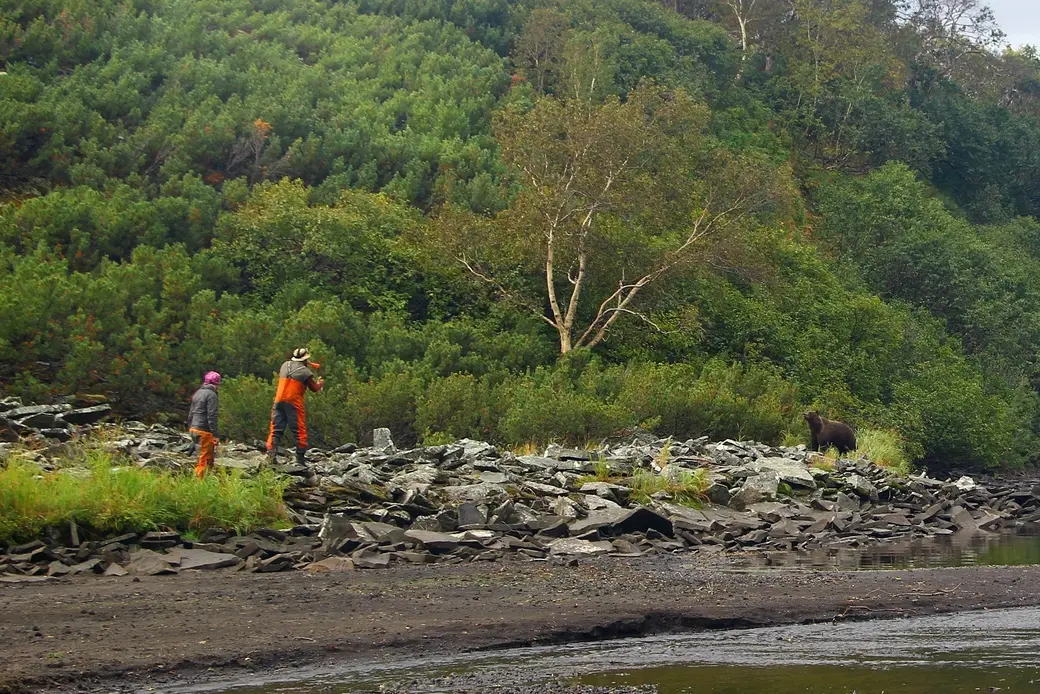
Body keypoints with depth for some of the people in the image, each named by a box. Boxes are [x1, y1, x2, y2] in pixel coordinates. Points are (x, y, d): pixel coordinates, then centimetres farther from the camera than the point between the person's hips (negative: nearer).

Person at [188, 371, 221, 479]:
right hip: (204, 431, -9)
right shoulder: (211, 395, -12)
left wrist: (190, 428, 26)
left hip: (193, 429, 9)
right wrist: (215, 435, -17)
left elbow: (190, 414, 19)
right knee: (204, 459, -4)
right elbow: (212, 416, -17)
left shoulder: (197, 393, 15)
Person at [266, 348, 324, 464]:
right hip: (294, 402, -4)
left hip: (279, 401, 4)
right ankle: (300, 457, 3)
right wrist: (320, 383, 31)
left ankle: (271, 454, -9)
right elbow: (314, 388, 8)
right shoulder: (305, 371, -1)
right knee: (299, 430, 5)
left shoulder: (285, 365, 12)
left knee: (276, 429, 4)